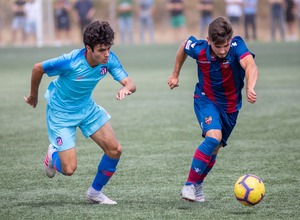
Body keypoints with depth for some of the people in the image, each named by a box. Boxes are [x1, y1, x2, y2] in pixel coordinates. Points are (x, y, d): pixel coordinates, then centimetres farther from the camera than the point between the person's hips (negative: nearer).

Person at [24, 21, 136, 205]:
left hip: (87, 107, 5)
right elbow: (38, 68, -18)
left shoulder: (109, 59, -19)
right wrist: (33, 97, -2)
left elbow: (130, 84, -21)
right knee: (69, 169, -8)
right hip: (61, 113, -5)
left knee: (115, 150, -4)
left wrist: (125, 89, -47)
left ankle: (95, 192, 18)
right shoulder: (70, 62, -33)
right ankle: (53, 155, 30)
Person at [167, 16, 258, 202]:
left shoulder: (237, 46, -30)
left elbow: (251, 66, -49)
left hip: (230, 105, 2)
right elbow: (184, 47, 3)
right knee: (214, 136, -27)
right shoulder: (199, 49, -22)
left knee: (214, 149, 13)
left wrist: (250, 89, -69)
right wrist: (175, 74, 12)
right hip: (206, 100, -2)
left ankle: (198, 184, 37)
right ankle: (189, 185, -20)